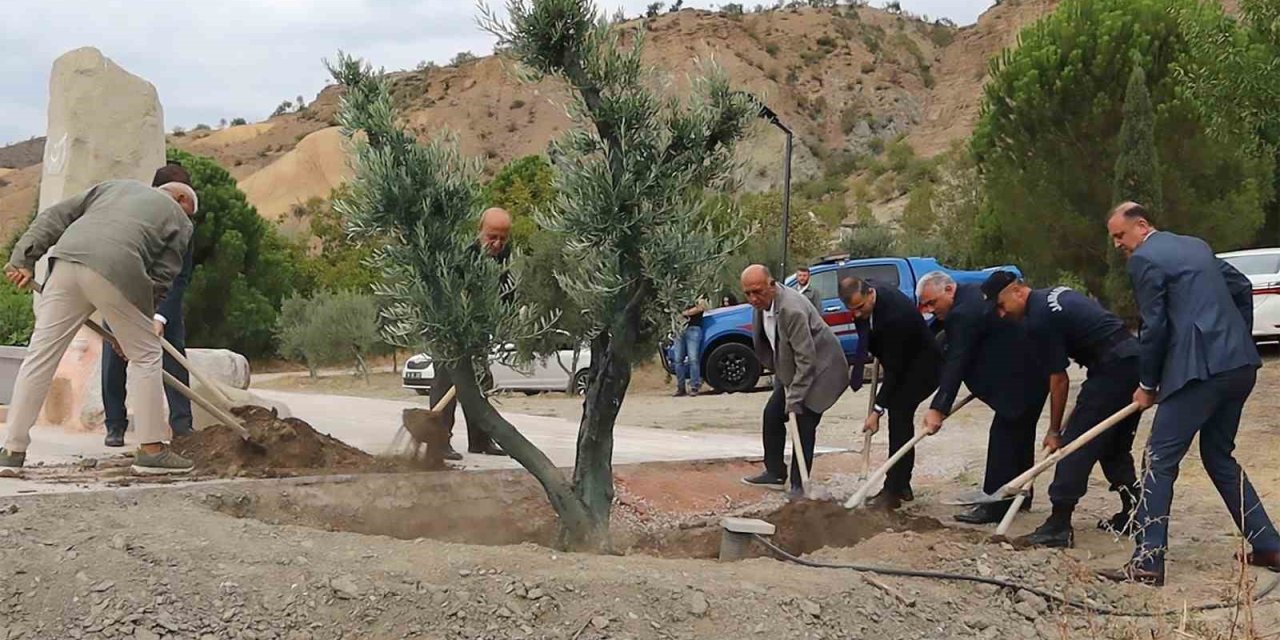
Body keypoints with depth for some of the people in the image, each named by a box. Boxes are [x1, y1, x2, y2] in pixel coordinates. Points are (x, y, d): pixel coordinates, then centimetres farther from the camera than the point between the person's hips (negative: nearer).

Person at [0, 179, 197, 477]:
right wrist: (134, 326, 18)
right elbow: (161, 278, 13)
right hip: (115, 271, -4)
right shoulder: (179, 220, 23)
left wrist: (24, 259, 19)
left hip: (67, 260, 4)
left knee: (41, 353, 9)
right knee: (145, 355, 12)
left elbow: (54, 217, 24)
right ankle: (151, 450, 13)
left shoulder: (116, 186, 35)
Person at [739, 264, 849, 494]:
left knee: (803, 425, -9)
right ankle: (774, 473, 22)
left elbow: (806, 360, -31)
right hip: (790, 370, 9)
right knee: (772, 414, 10)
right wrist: (778, 372, 11)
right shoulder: (762, 303, -6)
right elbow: (764, 341, 13)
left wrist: (794, 399, -29)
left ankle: (799, 487, -1)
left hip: (820, 369, -9)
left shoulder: (792, 310, -33)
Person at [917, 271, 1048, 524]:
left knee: (1003, 437, -9)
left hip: (1019, 378, -11)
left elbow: (955, 365, -24)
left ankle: (995, 506, -8)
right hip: (1035, 371, 11)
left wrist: (938, 408, -25)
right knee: (1020, 435, 18)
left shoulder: (963, 314, -20)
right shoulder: (973, 294, 12)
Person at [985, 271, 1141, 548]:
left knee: (1075, 443, -7)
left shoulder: (1039, 319, -12)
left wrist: (1054, 431, -1)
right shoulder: (1054, 295, 16)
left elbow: (1059, 380, -9)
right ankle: (1132, 514, 24)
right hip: (1135, 361, 10)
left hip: (1111, 368, -10)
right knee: (1115, 447, 19)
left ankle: (1059, 524, -8)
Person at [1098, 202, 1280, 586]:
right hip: (1241, 366, 9)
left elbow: (1154, 327, -8)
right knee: (1219, 456, 21)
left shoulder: (1144, 260, -5)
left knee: (1159, 461, -4)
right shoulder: (1196, 246, 21)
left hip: (1201, 370, -9)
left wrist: (1147, 385, 3)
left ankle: (1147, 563, -8)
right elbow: (1242, 288, 25)